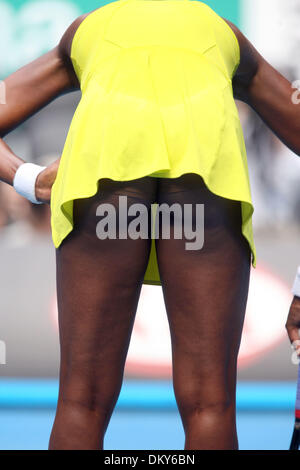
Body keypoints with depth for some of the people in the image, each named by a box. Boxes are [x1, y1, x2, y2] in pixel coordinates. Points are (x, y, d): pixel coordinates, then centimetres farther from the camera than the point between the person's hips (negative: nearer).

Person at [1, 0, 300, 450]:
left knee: (84, 401, -1)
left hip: (104, 154, 0)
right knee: (209, 404, -2)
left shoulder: (81, 36, 41)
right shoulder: (230, 43, 42)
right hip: (208, 156, 0)